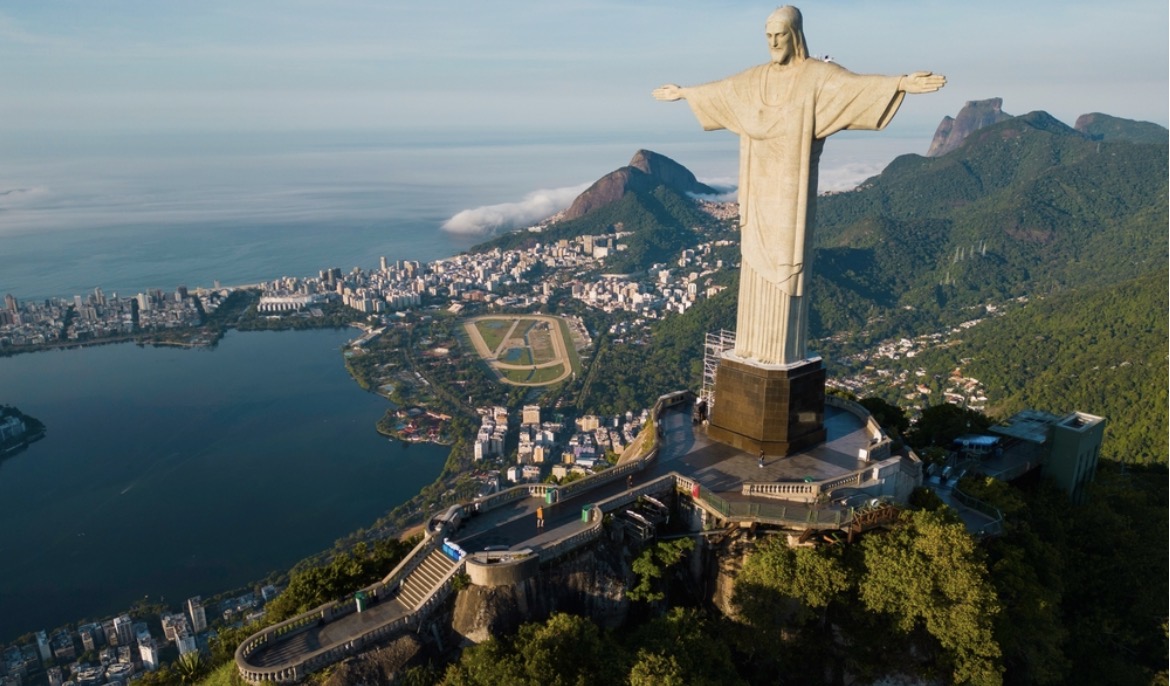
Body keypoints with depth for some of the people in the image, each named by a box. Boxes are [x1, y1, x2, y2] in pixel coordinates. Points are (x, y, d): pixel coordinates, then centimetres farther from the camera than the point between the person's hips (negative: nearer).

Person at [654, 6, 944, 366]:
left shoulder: (819, 74, -5)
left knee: (788, 261, -5)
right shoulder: (757, 77, 14)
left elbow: (854, 84, -23)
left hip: (792, 185, -6)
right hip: (760, 182, 6)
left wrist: (902, 83, -40)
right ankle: (758, 343, 17)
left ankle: (786, 349, 3)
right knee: (757, 260, 7)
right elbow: (718, 89, 29)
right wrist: (683, 92, 41)